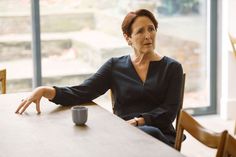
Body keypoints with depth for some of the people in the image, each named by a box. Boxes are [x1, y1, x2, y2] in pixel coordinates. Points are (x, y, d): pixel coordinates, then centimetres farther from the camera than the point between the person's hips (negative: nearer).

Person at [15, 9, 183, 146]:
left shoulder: (172, 68, 9)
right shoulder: (115, 66, 11)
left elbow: (169, 111, 0)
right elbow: (81, 94, 1)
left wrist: (137, 122, -17)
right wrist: (45, 91, -17)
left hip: (159, 136, 0)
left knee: (148, 132, -38)